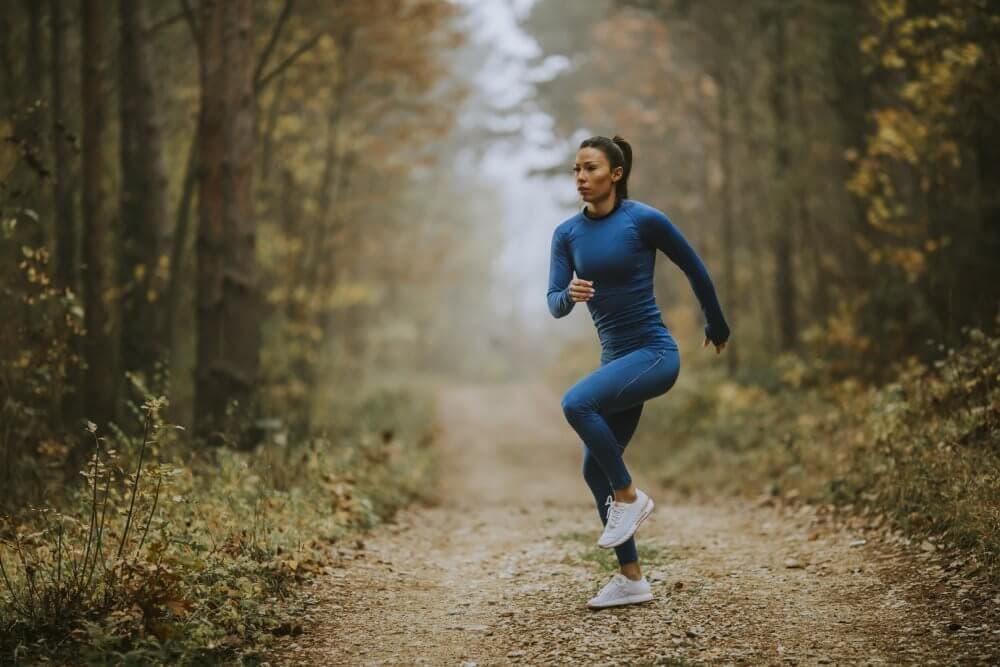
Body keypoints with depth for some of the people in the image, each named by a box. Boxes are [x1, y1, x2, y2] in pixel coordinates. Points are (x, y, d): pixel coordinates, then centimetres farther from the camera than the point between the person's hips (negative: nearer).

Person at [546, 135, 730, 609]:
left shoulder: (644, 220, -11)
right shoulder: (567, 233, 4)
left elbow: (694, 268, 2)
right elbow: (554, 305, -3)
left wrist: (717, 327, 13)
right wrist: (570, 294, -26)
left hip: (654, 353, -7)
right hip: (615, 358, 7)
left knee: (576, 403, -30)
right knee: (595, 470, 6)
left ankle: (629, 496, -9)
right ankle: (631, 580, 16)